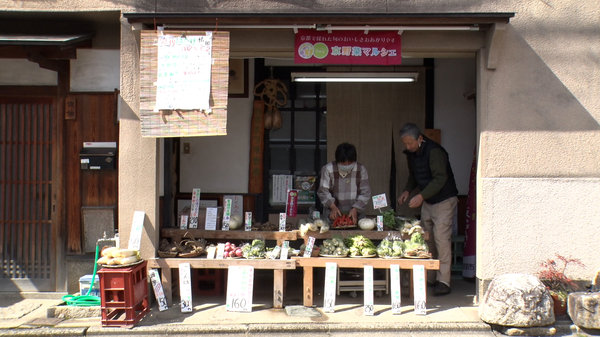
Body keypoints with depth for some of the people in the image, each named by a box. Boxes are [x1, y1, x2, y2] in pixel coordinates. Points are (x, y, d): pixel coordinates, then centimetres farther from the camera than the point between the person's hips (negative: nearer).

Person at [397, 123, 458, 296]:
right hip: (427, 202, 8)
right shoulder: (411, 153, 4)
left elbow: (440, 178, -26)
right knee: (427, 240, 7)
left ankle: (443, 281, -7)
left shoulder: (434, 151, -21)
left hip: (444, 201, -8)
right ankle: (430, 277, 16)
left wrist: (421, 196, -33)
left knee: (441, 239, -11)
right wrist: (407, 190, 2)